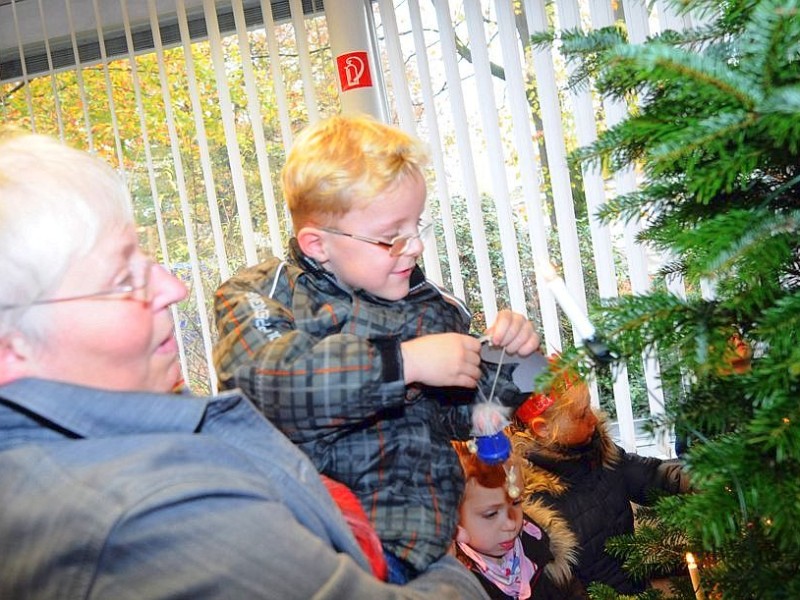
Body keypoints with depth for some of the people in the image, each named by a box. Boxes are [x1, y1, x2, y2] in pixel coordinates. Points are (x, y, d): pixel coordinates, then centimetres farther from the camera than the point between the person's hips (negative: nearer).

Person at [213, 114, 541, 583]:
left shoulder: (431, 308, 13)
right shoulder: (264, 295, 1)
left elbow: (467, 414, 22)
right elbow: (264, 377, -21)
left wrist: (509, 359, 4)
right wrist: (404, 362, -23)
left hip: (403, 517, 2)